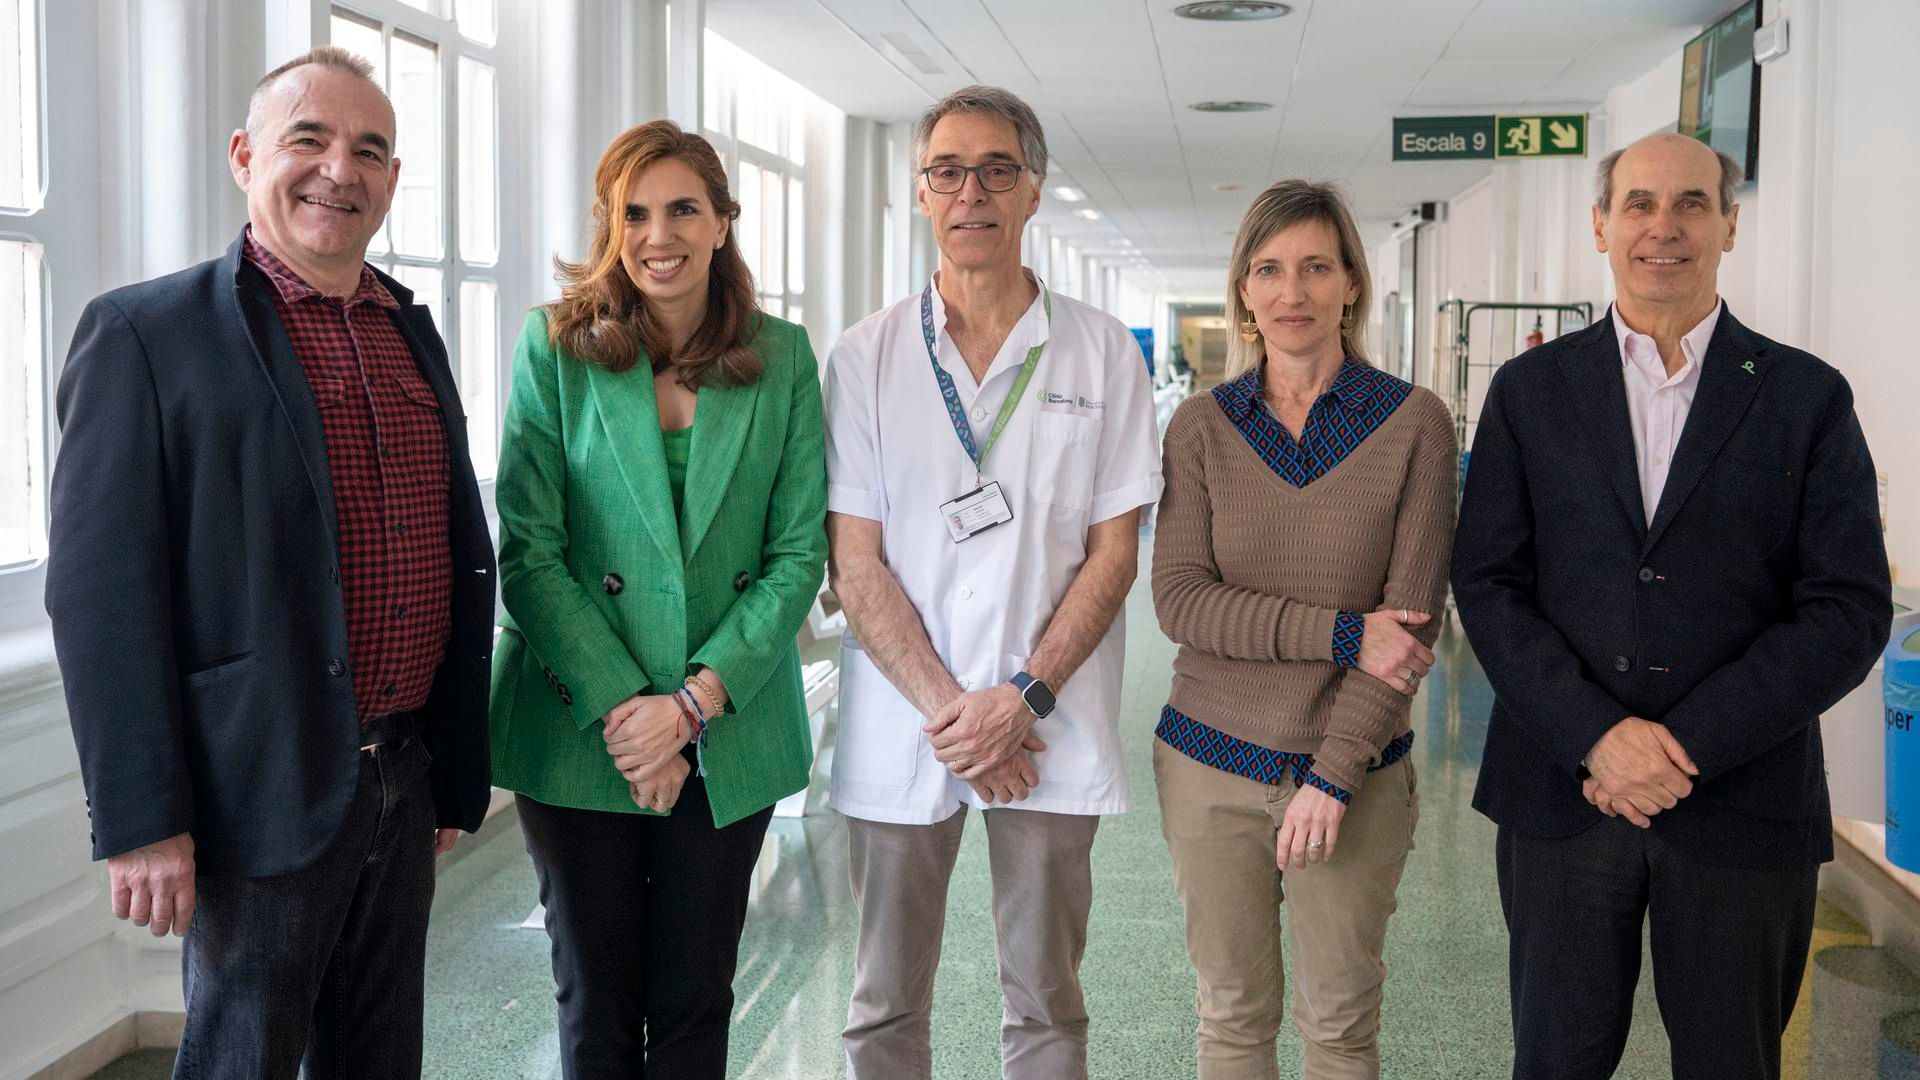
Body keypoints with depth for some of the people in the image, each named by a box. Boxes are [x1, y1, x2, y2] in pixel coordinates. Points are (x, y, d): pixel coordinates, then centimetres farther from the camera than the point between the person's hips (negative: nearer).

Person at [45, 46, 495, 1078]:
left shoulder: (413, 335, 11)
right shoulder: (146, 332, -8)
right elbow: (101, 596, -13)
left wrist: (456, 775, 14)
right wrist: (141, 824, -16)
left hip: (404, 786, 6)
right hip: (265, 798, -6)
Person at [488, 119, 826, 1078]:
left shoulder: (782, 359, 1)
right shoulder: (555, 348, -3)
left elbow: (799, 554, -2)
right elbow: (527, 555, -7)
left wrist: (693, 701, -12)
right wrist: (619, 709, -15)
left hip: (730, 736, 2)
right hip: (579, 736, -1)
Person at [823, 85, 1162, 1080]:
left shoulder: (1102, 353, 3)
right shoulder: (866, 357, 3)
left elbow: (1114, 550, 0)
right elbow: (856, 563, -1)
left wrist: (1023, 697, -12)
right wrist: (949, 709, -12)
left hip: (1050, 728, 0)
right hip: (900, 728, 0)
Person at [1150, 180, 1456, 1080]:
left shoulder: (1413, 423, -5)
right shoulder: (1202, 426, 0)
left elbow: (1412, 616, -9)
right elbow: (1180, 600, -9)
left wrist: (1335, 774, -13)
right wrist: (1340, 633, -19)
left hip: (1357, 772, -1)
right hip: (1211, 765, 1)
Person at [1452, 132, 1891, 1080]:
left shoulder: (1807, 397, 1)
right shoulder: (1531, 390, 4)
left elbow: (1849, 610, -5)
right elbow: (1487, 584, -1)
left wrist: (1687, 744, -14)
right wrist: (1597, 735, -14)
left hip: (1744, 803, 0)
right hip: (1561, 789, 1)